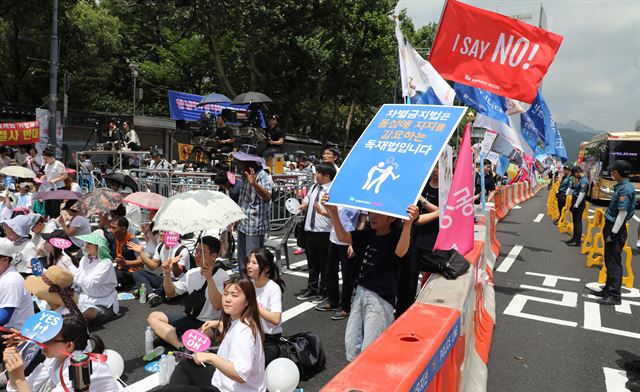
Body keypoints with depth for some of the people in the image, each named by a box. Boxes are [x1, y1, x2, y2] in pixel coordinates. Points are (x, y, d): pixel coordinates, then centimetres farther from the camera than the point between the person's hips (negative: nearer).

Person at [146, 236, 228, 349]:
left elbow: (217, 306, -25)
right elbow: (171, 293, 15)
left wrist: (209, 278, -33)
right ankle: (181, 346, -24)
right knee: (153, 316, -7)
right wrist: (167, 274, -3)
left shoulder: (222, 276, -12)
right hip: (188, 319, 8)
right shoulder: (192, 273, 7)